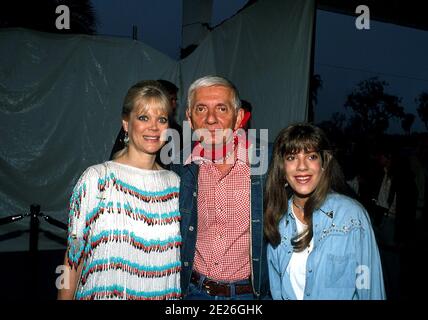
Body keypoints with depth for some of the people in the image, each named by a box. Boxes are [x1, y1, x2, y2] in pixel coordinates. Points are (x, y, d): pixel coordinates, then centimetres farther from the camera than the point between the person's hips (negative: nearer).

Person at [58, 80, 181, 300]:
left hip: (165, 293, 4)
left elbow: (178, 253, 9)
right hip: (104, 293, -3)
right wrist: (65, 297, -9)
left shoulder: (175, 183, 1)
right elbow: (74, 255, -7)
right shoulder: (97, 178, -11)